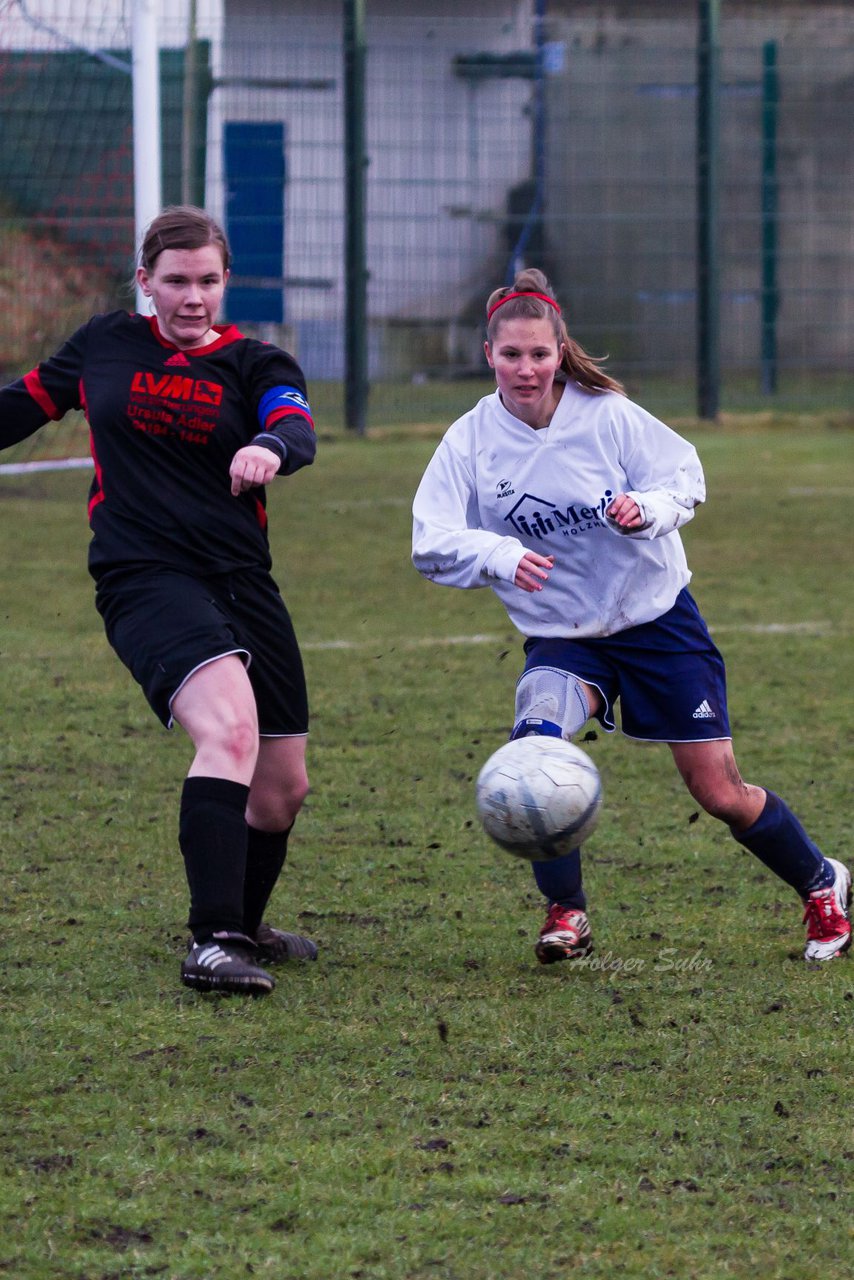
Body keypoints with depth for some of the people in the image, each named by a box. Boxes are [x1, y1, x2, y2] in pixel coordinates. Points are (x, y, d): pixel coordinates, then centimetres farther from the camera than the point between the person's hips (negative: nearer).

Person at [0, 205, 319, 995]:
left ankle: (244, 929, 37)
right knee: (230, 726, -29)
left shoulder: (254, 364, 5)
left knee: (283, 787, 9)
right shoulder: (104, 346, 8)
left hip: (242, 582, 3)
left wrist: (269, 447, -39)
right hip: (143, 576, -3)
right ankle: (213, 941, -35)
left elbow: (297, 432, -16)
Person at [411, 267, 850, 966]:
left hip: (655, 615, -1)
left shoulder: (607, 413, -14)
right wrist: (499, 555, -34)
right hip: (561, 634, 1)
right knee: (535, 737, -29)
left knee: (720, 792, 1)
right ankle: (566, 915, -14)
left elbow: (684, 475, -5)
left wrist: (648, 509, -27)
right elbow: (432, 541, -15)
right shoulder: (471, 439, -11)